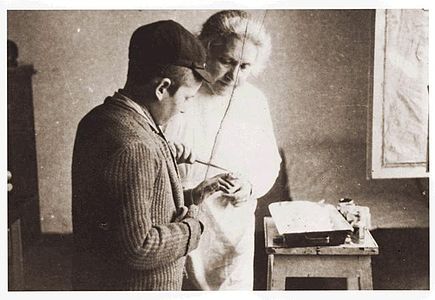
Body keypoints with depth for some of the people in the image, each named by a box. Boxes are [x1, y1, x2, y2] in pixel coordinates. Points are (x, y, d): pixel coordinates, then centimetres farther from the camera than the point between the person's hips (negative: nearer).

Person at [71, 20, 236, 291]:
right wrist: (191, 227, -14)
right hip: (136, 287, -9)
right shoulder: (132, 147, -29)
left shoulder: (103, 119, 1)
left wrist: (192, 195, 5)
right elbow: (138, 247, -29)